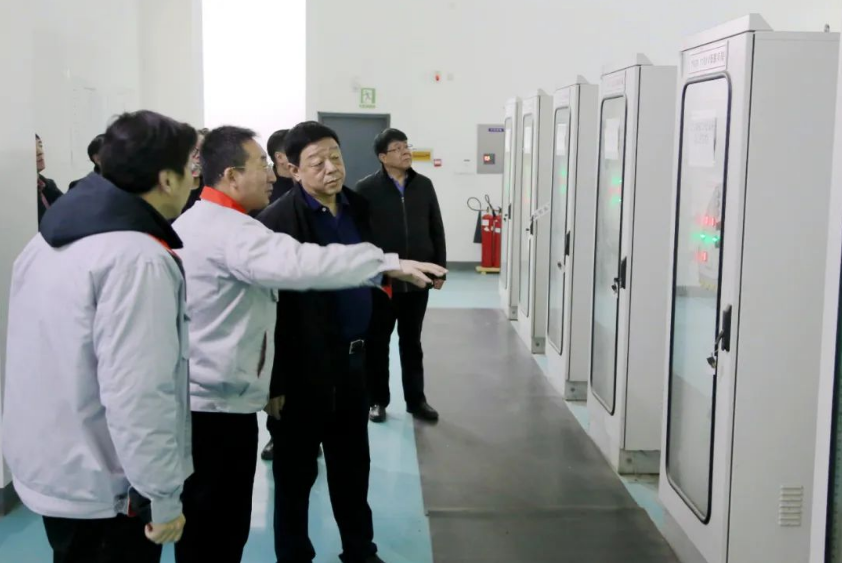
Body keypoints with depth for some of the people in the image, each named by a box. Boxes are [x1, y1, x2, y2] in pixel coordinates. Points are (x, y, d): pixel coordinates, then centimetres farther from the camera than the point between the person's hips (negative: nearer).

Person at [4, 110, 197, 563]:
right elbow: (137, 396, -27)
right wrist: (164, 497, -19)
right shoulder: (139, 259, -24)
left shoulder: (50, 239, 5)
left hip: (45, 470, 9)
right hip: (103, 489, -9)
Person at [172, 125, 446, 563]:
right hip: (218, 405, -10)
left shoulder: (198, 222, 16)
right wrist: (389, 263, -32)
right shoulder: (227, 229, -19)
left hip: (204, 400, 10)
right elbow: (297, 264, -36)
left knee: (214, 527, 17)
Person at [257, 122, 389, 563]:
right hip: (303, 367, -6)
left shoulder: (357, 207, 5)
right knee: (296, 471, 10)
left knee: (353, 464, 20)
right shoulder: (277, 222, -16)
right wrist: (275, 381, -17)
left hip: (352, 358, 7)